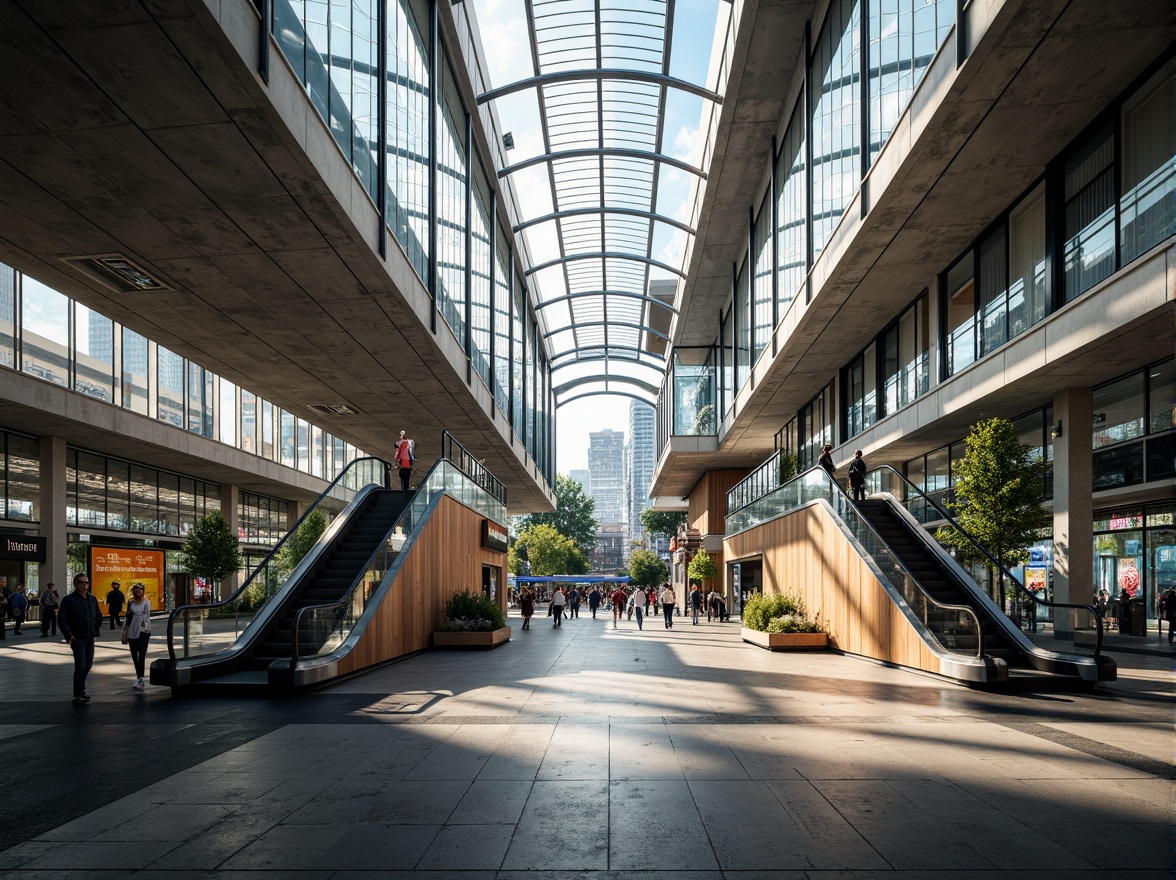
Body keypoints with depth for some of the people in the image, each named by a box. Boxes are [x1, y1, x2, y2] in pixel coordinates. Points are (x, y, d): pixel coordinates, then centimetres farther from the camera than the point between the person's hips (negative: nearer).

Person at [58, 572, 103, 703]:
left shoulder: (92, 599, 12)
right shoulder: (69, 600, -7)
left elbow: (99, 616, 24)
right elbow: (61, 620, -11)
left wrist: (97, 629, 13)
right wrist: (69, 636, -15)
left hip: (90, 638, 6)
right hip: (77, 638, -6)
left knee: (88, 664, 11)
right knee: (80, 665, -10)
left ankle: (80, 689, 27)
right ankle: (78, 694, -3)